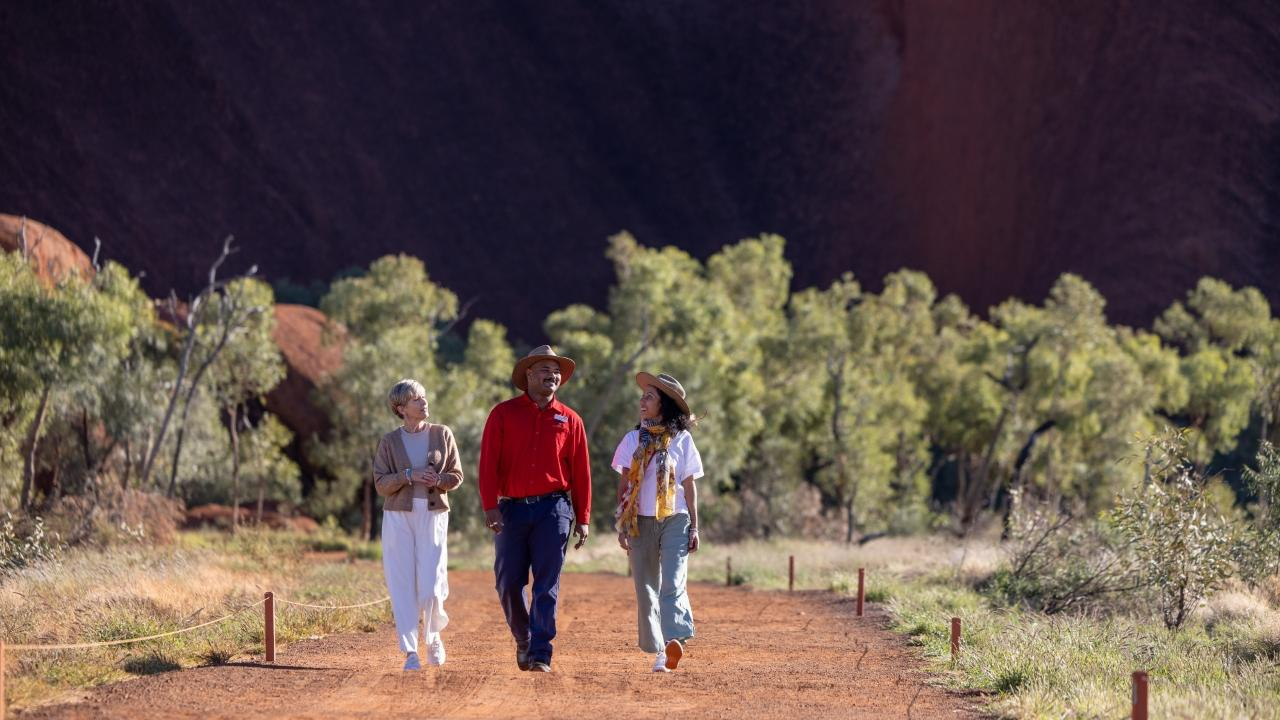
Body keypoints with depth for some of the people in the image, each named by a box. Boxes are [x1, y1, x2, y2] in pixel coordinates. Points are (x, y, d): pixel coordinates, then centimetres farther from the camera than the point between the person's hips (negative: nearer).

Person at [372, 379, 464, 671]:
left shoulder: (442, 435, 8)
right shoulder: (389, 441, 6)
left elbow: (456, 476, 8)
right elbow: (380, 483, 0)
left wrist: (437, 479, -13)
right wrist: (409, 476, -15)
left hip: (433, 515, 0)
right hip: (398, 517, 0)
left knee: (431, 586, -7)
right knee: (402, 585, -4)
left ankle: (433, 638, 20)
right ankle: (410, 652, 0)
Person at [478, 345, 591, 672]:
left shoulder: (570, 420, 8)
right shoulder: (503, 413, 5)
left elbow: (581, 473, 8)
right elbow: (488, 463, -1)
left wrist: (583, 519, 4)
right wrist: (490, 506, -11)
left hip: (553, 510, 0)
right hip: (511, 509, 0)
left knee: (546, 585, -6)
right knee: (508, 584, 3)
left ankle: (540, 654, -6)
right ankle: (523, 641, 25)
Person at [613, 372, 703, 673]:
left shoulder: (681, 440, 4)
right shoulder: (633, 440, 9)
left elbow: (690, 486, 7)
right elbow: (623, 484, 9)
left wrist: (694, 528, 4)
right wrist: (621, 525, 3)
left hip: (674, 520, -3)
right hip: (640, 521, 3)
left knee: (673, 581, -18)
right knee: (646, 587, 2)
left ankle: (674, 639, -32)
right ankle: (657, 650, 9)